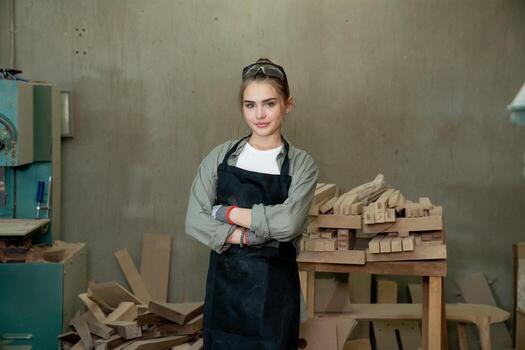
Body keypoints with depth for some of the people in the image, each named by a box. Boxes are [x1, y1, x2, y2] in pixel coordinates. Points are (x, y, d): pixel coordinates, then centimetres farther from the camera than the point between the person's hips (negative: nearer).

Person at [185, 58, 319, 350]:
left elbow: (289, 222, -19)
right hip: (224, 281, 2)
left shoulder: (302, 164, -3)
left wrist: (228, 212, -12)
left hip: (273, 287, -2)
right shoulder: (220, 156, 3)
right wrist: (248, 236, -16)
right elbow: (195, 220, -5)